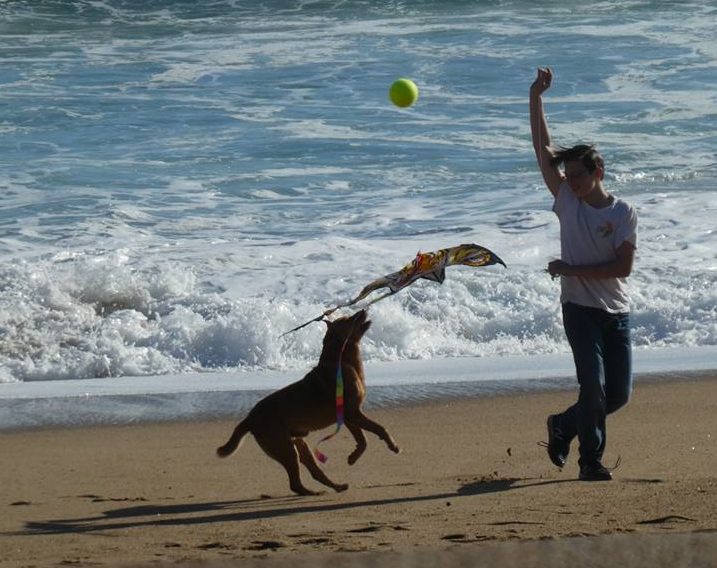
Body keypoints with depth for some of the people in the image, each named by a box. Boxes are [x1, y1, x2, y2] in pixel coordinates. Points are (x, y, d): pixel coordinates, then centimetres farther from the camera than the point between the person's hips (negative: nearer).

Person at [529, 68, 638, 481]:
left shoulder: (624, 214, -2)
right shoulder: (568, 202, 3)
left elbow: (623, 268, -11)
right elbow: (543, 150, 0)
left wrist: (572, 270, -14)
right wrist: (536, 98, -5)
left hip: (617, 312, 1)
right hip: (580, 309, -1)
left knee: (619, 393, 2)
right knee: (594, 385, -14)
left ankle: (564, 426, 26)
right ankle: (592, 461, -4)